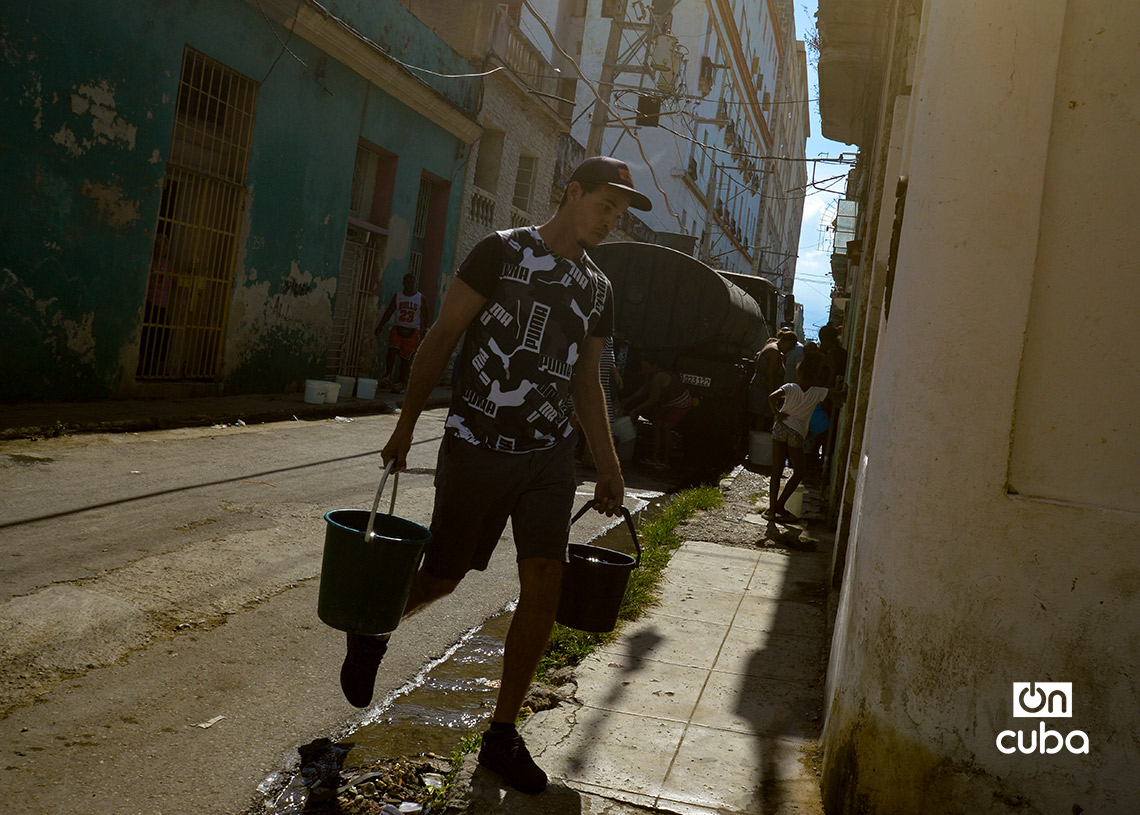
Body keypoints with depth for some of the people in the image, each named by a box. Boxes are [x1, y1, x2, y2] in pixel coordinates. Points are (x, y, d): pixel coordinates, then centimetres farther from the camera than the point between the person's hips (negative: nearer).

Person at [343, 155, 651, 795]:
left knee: (544, 592, -1)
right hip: (478, 449, -4)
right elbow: (443, 336, -4)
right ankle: (371, 635, 40)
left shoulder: (598, 288, 12)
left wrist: (610, 468, 17)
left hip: (551, 458, 5)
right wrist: (407, 424, -6)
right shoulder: (503, 252, -5)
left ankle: (503, 735, 15)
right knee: (443, 576, 6)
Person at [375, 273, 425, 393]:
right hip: (398, 329, 1)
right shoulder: (397, 296, 7)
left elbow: (423, 317, 4)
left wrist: (421, 334, -1)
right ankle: (389, 375, -10)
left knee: (406, 357, -2)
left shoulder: (420, 298, 3)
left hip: (413, 331, -1)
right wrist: (380, 326, -4)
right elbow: (389, 312, 7)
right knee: (392, 350, -20)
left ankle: (400, 382, 6)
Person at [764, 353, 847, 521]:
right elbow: (840, 394, 4)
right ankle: (779, 505, 9)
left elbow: (772, 397, -18)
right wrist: (844, 386, 26)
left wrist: (776, 413, -3)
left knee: (776, 472, 6)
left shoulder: (790, 387, 0)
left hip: (781, 427, 1)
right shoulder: (818, 392, 2)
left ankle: (772, 509, 4)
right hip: (797, 433, -1)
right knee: (798, 472, 16)